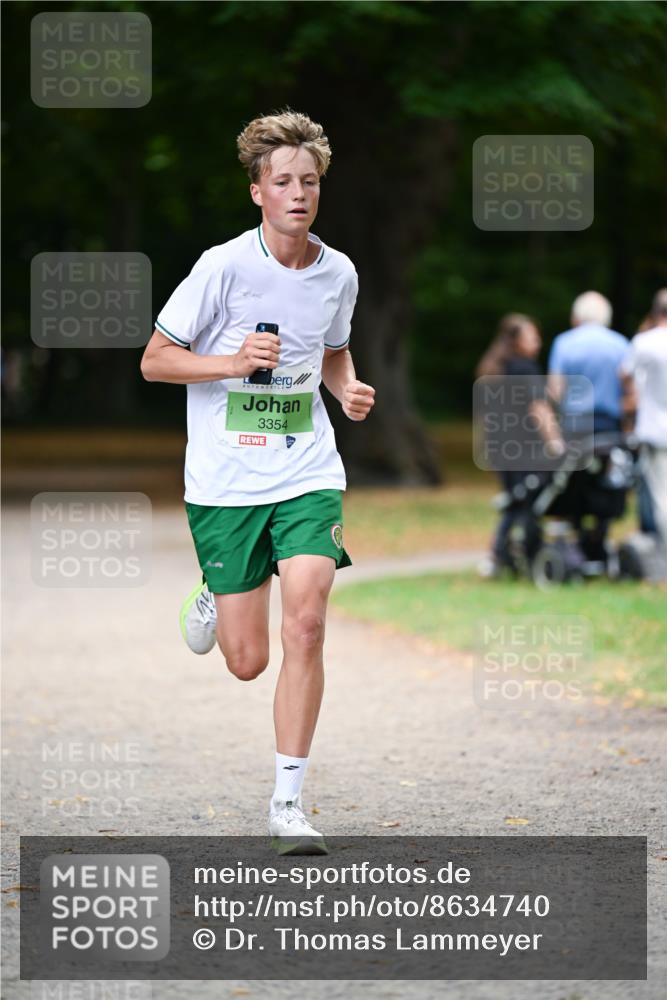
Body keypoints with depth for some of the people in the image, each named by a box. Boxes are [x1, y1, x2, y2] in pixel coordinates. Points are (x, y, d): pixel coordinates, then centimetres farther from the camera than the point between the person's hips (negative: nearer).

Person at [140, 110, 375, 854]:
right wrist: (234, 361, -19)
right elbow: (154, 359, -4)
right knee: (248, 661, 1)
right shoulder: (223, 267, -10)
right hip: (225, 480, -2)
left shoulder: (338, 273, 3)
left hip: (308, 476, 2)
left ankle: (288, 802, -6)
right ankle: (212, 601, 39)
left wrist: (348, 389, 1)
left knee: (305, 624, -17)